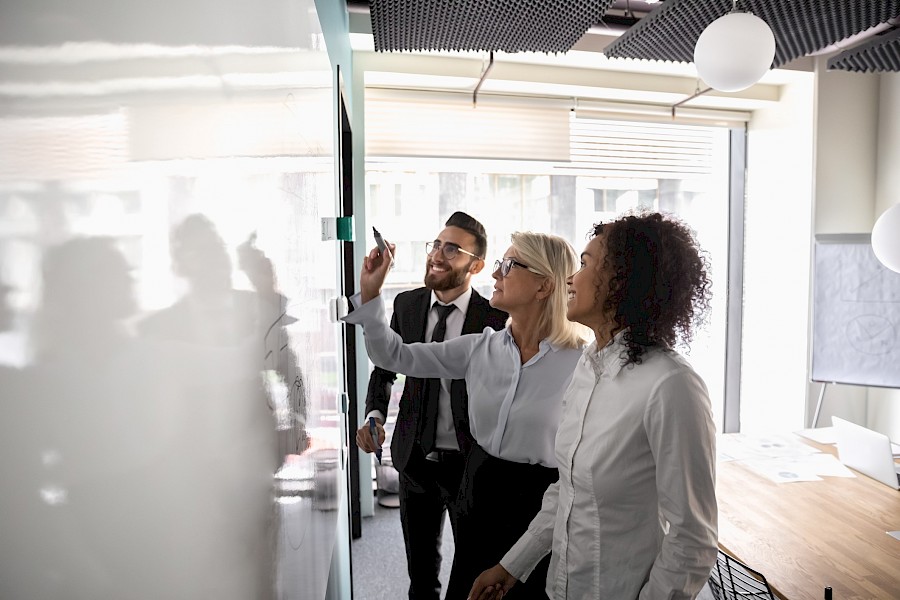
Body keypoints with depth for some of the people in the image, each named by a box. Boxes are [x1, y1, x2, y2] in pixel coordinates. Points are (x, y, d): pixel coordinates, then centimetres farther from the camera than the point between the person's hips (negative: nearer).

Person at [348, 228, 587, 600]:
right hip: (477, 498, 5)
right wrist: (370, 294, -10)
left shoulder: (581, 362, -17)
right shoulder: (481, 347, -3)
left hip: (540, 509, -4)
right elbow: (395, 356, -1)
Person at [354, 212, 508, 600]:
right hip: (415, 460, 4)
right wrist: (374, 415, -9)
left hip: (470, 465, -4)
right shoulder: (406, 304, -2)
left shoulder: (496, 319, -16)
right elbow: (385, 365, 7)